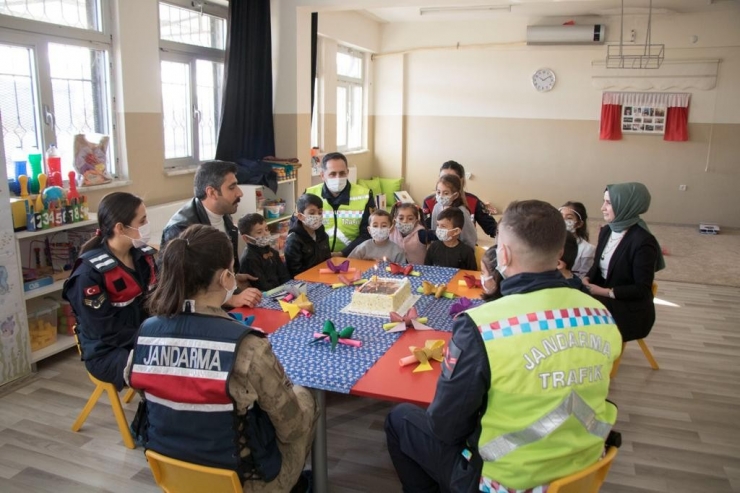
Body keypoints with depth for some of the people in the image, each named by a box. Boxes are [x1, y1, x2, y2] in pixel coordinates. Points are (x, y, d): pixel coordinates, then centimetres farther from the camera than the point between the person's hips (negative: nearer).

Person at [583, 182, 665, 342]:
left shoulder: (643, 241, -19)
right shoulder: (607, 231, 4)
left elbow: (642, 290, -18)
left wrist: (605, 292, -23)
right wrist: (587, 279, -10)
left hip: (631, 312, -7)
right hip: (604, 298, 7)